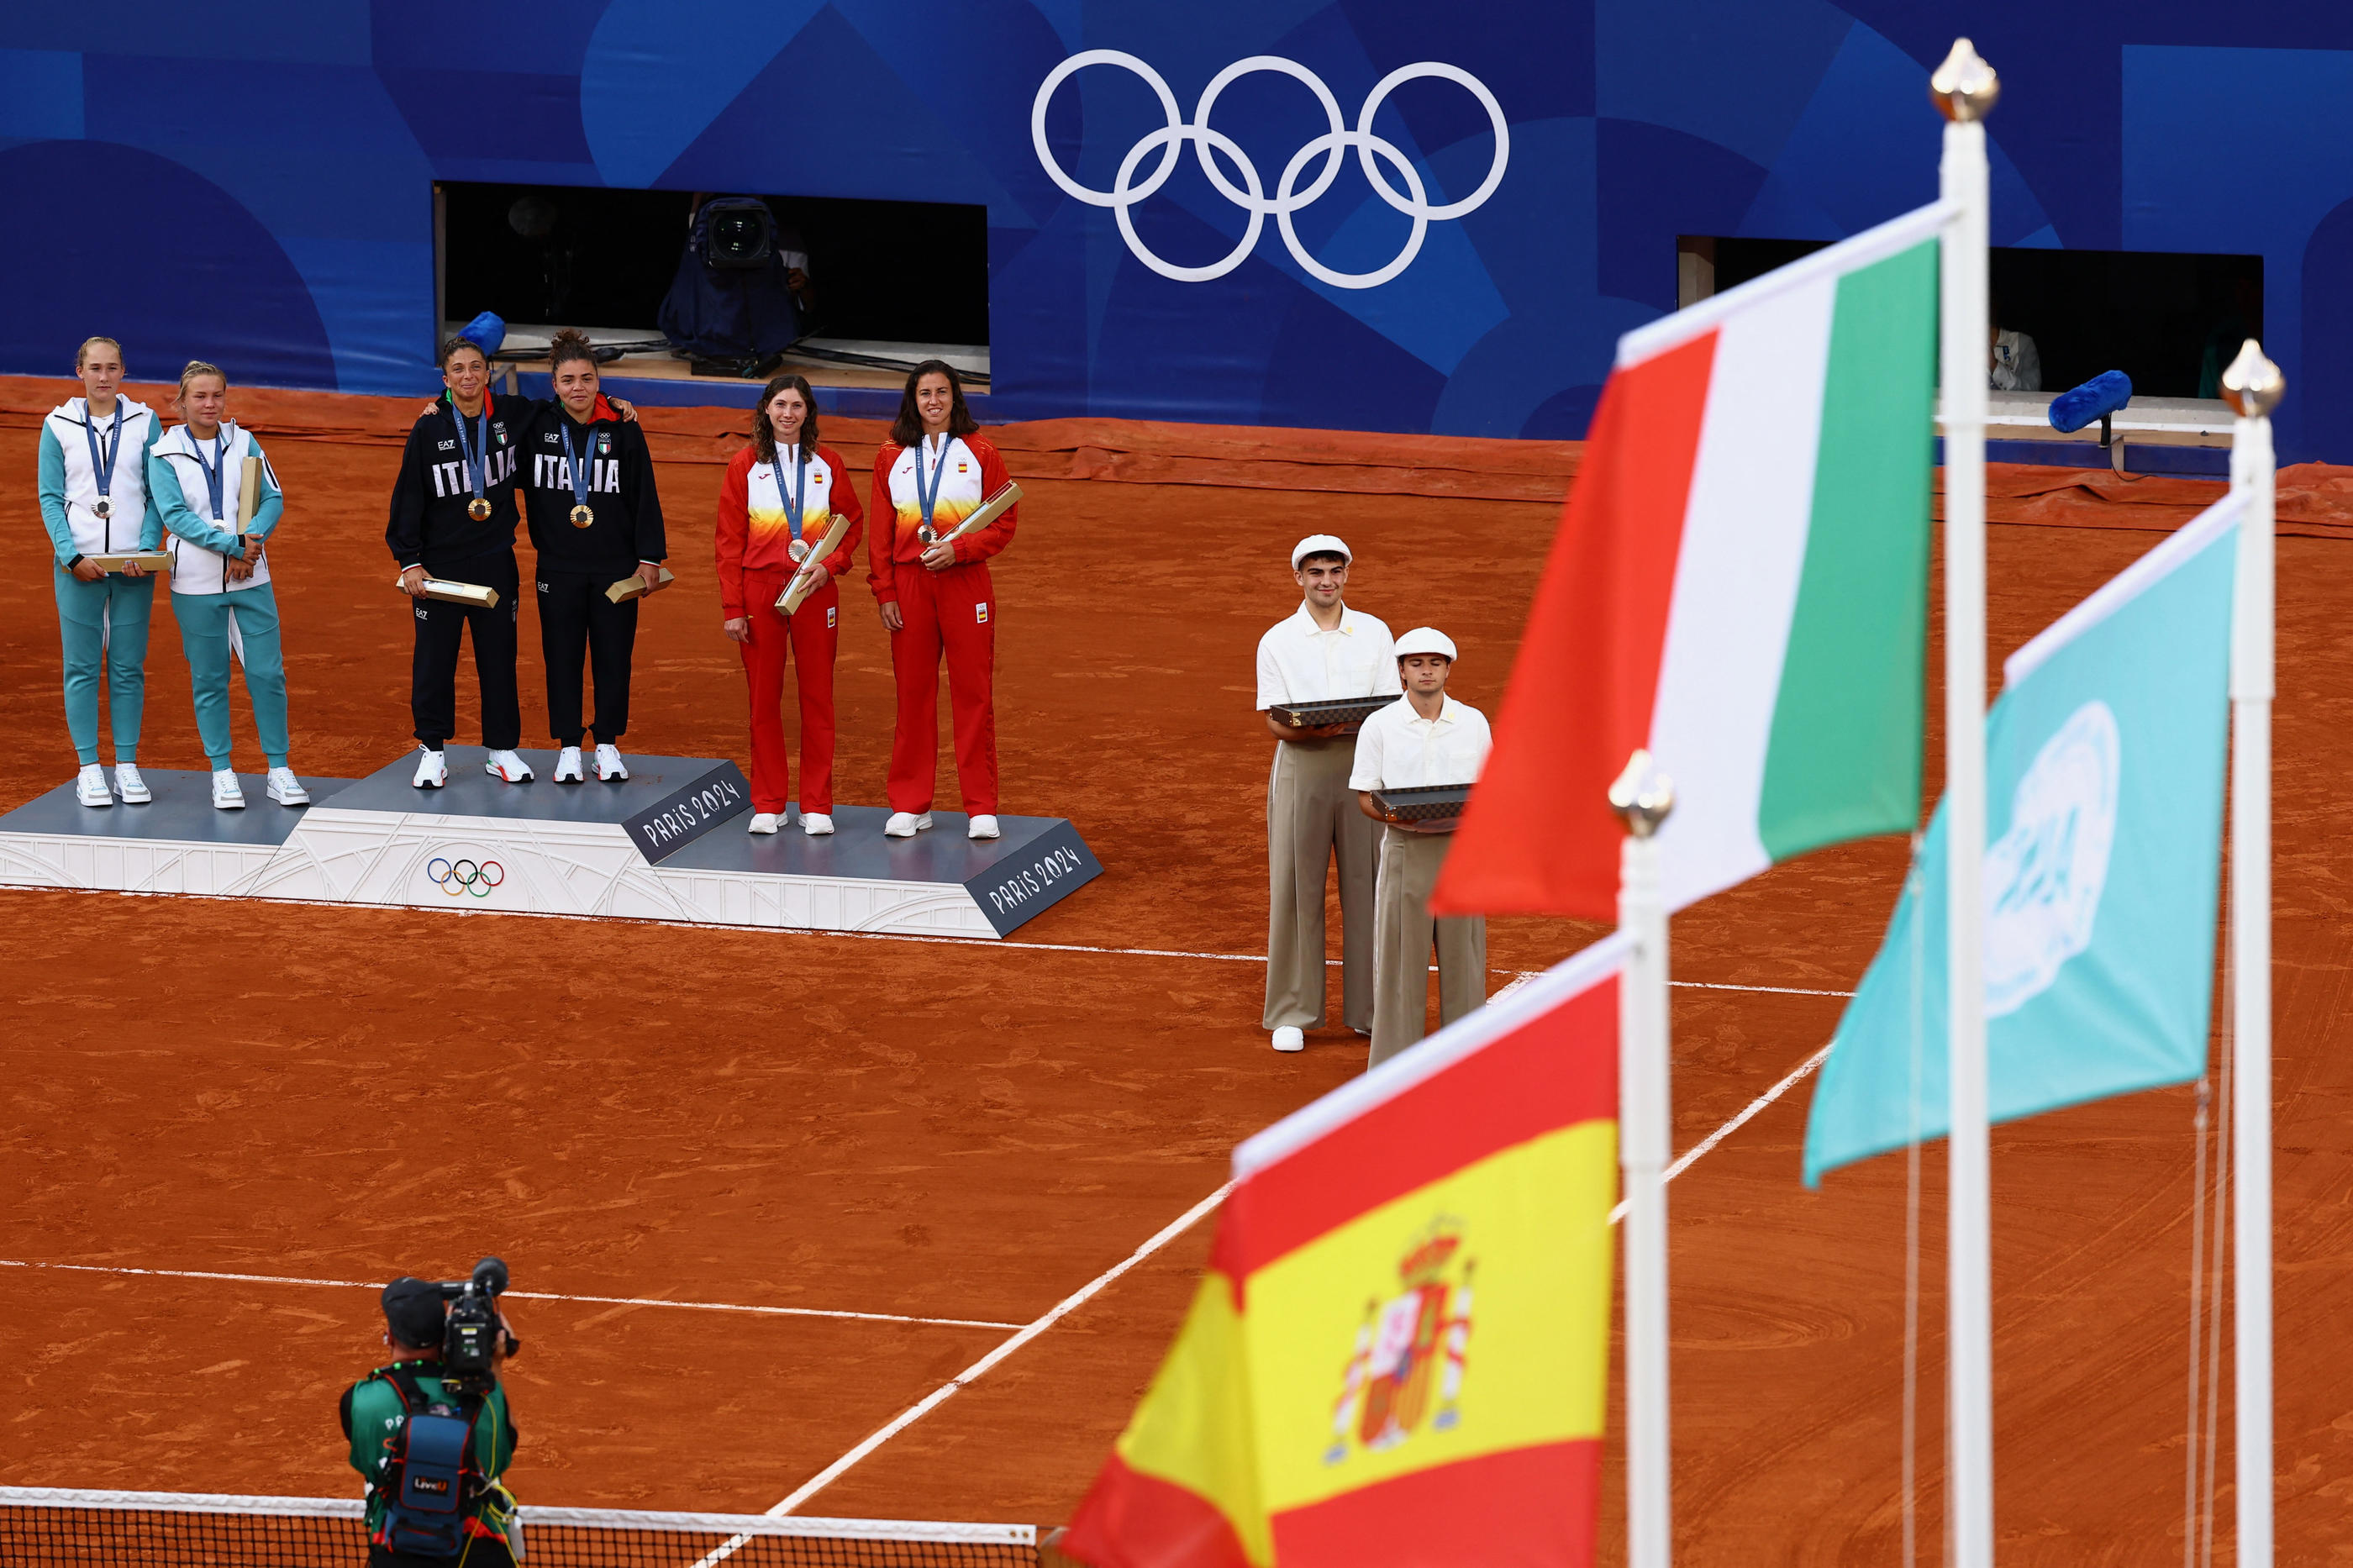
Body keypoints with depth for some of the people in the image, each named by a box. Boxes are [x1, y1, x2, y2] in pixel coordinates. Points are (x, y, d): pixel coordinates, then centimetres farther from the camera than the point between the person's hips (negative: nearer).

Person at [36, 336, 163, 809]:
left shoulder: (144, 423, 5)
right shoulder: (59, 425, 4)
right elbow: (51, 499, 2)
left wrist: (148, 549, -9)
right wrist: (72, 556, -10)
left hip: (133, 562, 1)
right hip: (79, 562, -1)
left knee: (128, 667, 3)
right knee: (82, 667, -1)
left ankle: (127, 766, 9)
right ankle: (89, 769, 3)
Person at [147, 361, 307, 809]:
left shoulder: (243, 444, 7)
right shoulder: (165, 454, -1)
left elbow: (273, 499, 3)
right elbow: (175, 514, -10)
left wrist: (252, 539, -16)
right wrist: (230, 546, -18)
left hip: (250, 577, 2)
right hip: (196, 582, -2)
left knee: (268, 672, -1)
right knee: (209, 679, 4)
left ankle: (279, 770, 8)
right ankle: (222, 772, 13)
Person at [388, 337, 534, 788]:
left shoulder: (513, 415, 0)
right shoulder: (429, 430, -5)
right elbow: (408, 498, -3)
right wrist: (409, 561, -6)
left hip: (496, 560, 2)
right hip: (439, 562, -2)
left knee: (499, 656, 8)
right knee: (435, 658, 2)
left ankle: (502, 749, 19)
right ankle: (432, 750, 12)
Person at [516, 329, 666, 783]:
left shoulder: (623, 430, -3)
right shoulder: (537, 425, -1)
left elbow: (645, 498, 0)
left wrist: (649, 558, -2)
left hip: (616, 566, -1)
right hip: (558, 566, 1)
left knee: (614, 656, 6)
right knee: (562, 656, 5)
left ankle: (608, 745, 19)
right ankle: (568, 747, 15)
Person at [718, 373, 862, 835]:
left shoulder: (827, 464, 7)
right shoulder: (745, 465, 3)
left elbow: (852, 521, 11)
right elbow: (730, 541, 2)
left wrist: (830, 565, -7)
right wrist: (732, 607, -4)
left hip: (815, 590, 1)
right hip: (759, 592, -1)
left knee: (817, 697, 2)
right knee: (763, 699, 2)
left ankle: (817, 806, 8)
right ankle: (768, 804, 11)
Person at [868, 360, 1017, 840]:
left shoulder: (979, 453, 3)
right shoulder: (891, 457, 8)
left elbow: (1004, 523, 1)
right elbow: (881, 533, 9)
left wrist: (958, 549, -13)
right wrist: (885, 592, 2)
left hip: (964, 581, -2)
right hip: (909, 585, 2)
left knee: (972, 692, -1)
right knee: (913, 692, 4)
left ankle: (982, 807, 4)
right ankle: (910, 805, 11)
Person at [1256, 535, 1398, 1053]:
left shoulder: (1373, 634, 8)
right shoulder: (1277, 642, 4)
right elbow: (1275, 722, -2)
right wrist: (1312, 730, -22)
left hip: (1362, 762, 1)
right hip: (1301, 764, -1)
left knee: (1366, 885, 1)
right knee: (1296, 887, -1)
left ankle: (1370, 1008, 10)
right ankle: (1292, 1013, 6)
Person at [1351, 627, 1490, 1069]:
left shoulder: (1473, 723, 6)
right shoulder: (1380, 726, 0)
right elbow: (1365, 796, 2)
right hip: (1405, 847, -2)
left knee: (1462, 951, 5)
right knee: (1400, 955, 0)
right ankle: (1395, 1063, 6)